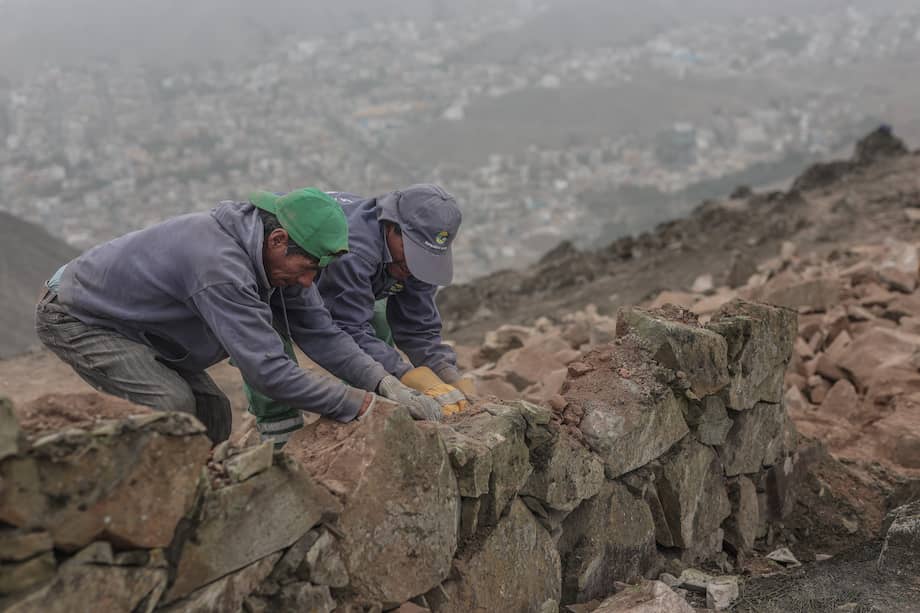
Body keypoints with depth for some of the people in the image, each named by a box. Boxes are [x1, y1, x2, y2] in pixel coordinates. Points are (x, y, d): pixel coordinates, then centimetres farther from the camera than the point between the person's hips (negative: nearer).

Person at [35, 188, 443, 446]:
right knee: (171, 403, -25)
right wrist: (361, 406, -36)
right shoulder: (220, 264, -39)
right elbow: (267, 371, -41)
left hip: (129, 322, 9)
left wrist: (386, 383, -19)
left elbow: (321, 333, -7)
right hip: (73, 316, -9)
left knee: (212, 415, 1)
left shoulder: (277, 258, -11)